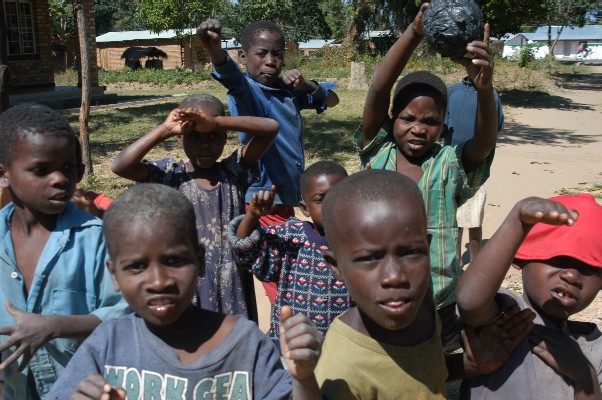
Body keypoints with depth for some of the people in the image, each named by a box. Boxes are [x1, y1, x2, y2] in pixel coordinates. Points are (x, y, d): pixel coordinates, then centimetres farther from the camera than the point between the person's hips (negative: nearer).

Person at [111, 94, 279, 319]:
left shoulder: (234, 171, -3)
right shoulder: (170, 175, -4)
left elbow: (270, 128, -13)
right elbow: (120, 166, -16)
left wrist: (216, 122, -23)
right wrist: (165, 129, -18)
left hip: (231, 283, 1)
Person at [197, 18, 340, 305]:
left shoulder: (290, 90, 4)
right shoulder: (248, 91, -15)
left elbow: (332, 100, 15)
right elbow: (232, 78, -37)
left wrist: (307, 85, -6)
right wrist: (214, 49, -60)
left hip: (287, 196, 8)